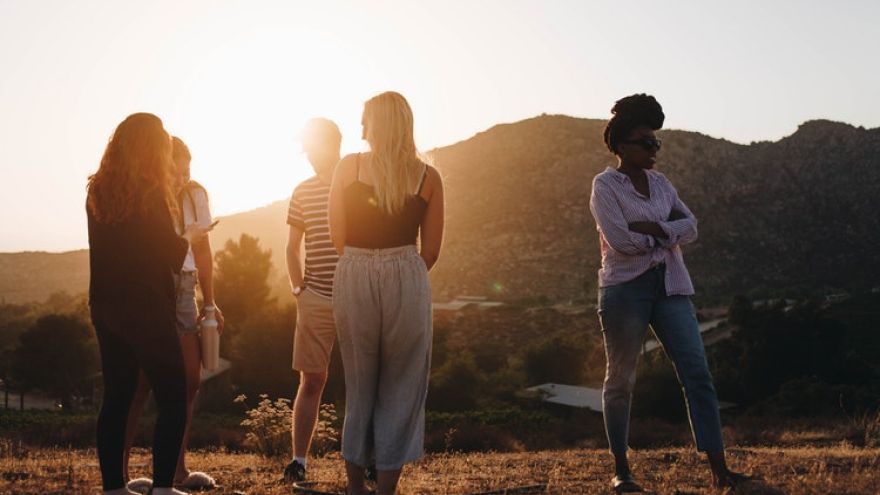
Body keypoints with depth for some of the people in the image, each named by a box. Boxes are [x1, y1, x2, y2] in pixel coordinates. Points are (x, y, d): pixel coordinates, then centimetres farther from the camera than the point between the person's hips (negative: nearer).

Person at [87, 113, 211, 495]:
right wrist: (190, 236, 11)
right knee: (172, 398, 0)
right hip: (145, 309, -7)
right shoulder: (150, 192, -12)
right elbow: (173, 255, -9)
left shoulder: (97, 191, 7)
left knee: (116, 397, 10)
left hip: (105, 307, 7)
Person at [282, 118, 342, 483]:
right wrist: (298, 288, 7)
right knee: (311, 380, 3)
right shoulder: (302, 192, 8)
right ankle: (298, 460, 7)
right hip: (315, 299, 2)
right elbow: (292, 248, 16)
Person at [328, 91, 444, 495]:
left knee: (358, 388, 15)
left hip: (354, 280, 1)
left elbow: (338, 238, 1)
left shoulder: (348, 167, -1)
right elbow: (430, 252, 2)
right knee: (400, 393, 9)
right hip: (406, 281, -1)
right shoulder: (428, 177, 1)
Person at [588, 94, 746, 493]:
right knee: (620, 380, 5)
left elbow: (691, 227, 2)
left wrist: (651, 228, -12)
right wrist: (668, 229, -4)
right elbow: (620, 240, -15)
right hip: (626, 287, -5)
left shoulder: (660, 183, 14)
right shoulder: (605, 185, -3)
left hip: (670, 287, 5)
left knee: (697, 373, -5)